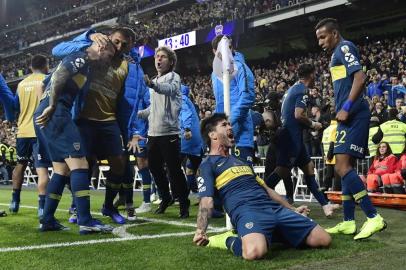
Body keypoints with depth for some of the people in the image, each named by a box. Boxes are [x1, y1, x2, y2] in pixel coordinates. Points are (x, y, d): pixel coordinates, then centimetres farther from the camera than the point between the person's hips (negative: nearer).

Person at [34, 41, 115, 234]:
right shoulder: (81, 58, -4)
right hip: (55, 114, -10)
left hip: (46, 117, 10)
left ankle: (47, 220, 15)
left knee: (62, 169, 13)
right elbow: (58, 76, -19)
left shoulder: (84, 65, 27)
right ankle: (85, 222, -16)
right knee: (79, 165, -13)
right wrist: (52, 106, -19)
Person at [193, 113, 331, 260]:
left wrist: (292, 209, 35)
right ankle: (229, 240, -8)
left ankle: (273, 233, 10)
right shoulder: (208, 164, 9)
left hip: (275, 208, 7)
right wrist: (200, 232, -19)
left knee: (323, 239, -5)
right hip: (246, 210, -7)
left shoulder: (241, 160, 32)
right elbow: (206, 200, -4)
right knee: (254, 252, -41)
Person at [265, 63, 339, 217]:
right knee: (282, 171, -9)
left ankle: (325, 205, 13)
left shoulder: (293, 88, 19)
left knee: (309, 167, 10)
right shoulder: (302, 90, -10)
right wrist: (313, 124, -4)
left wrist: (309, 125, 20)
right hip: (292, 136, -10)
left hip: (291, 135, 10)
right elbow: (299, 115, -20)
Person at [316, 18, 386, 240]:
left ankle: (374, 217, -16)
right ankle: (348, 222, 13)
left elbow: (360, 77, -18)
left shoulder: (344, 47, -5)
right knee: (346, 167, 9)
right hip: (349, 118, 11)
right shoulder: (339, 53, 24)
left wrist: (346, 108, -21)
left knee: (342, 167, -17)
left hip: (353, 115, -11)